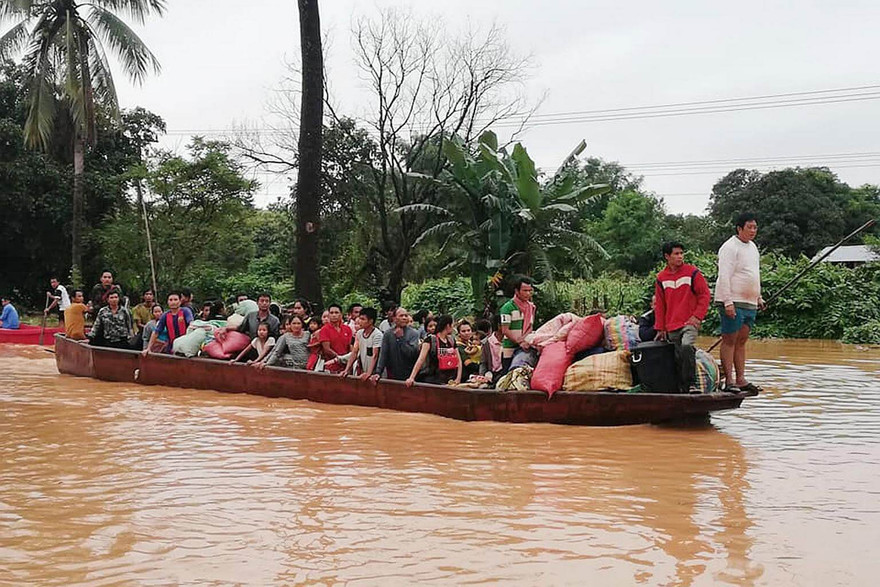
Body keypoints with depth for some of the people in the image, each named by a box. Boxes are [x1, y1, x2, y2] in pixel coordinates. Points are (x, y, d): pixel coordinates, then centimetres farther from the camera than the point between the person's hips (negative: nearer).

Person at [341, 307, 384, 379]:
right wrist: (347, 370, -3)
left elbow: (375, 356, -19)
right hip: (363, 373, 6)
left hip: (374, 373, -6)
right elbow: (354, 352, 6)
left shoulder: (377, 335, -13)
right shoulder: (359, 333, 7)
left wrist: (369, 373, -28)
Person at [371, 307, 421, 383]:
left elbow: (412, 353, -13)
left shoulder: (414, 333, -2)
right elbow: (383, 355, -1)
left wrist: (401, 338, -13)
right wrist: (378, 372, -12)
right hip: (392, 376, 2)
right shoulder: (388, 334, 5)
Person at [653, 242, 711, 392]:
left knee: (686, 347, -27)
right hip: (671, 328, 4)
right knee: (677, 357, 2)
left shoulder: (692, 272, 0)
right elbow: (659, 305, 15)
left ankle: (690, 383, -18)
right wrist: (660, 328, 11)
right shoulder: (661, 278, 10)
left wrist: (697, 316, -8)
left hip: (690, 323, -4)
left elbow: (705, 295, 1)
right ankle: (680, 387, 12)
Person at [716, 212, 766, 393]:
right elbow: (724, 276, -16)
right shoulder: (730, 247, -10)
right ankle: (729, 381, -5)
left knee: (741, 341, 9)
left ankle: (740, 379, 11)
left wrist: (759, 297, 22)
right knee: (729, 340, -5)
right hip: (733, 302, -8)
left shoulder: (752, 247, 19)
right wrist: (728, 302, -21)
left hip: (750, 303, 8)